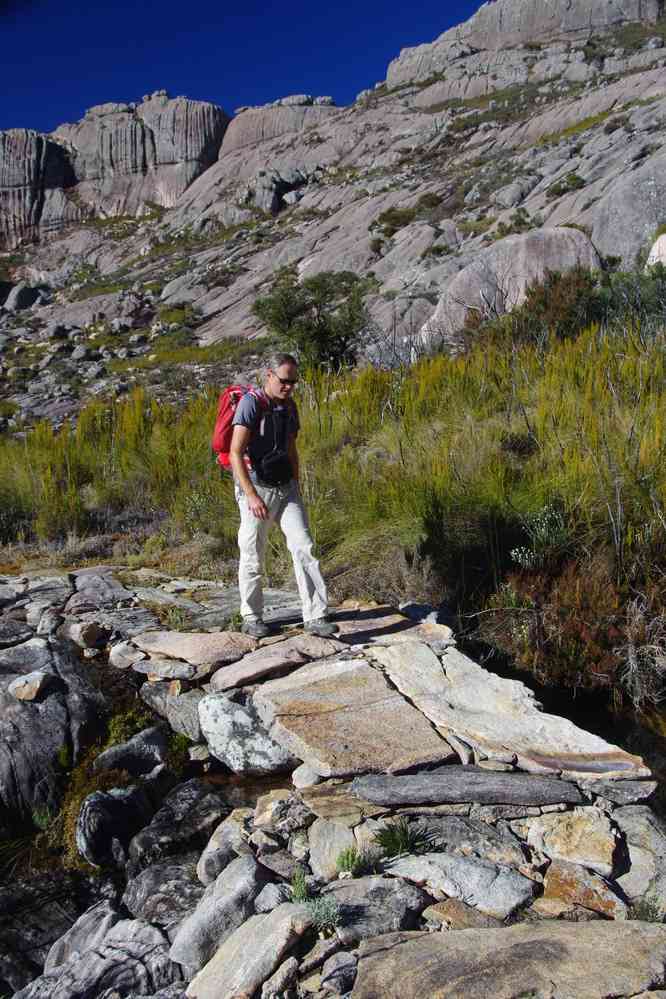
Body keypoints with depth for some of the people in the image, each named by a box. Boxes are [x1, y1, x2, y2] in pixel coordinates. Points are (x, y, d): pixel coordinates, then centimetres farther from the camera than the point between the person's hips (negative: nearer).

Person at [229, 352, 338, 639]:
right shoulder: (250, 403, -14)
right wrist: (252, 496, -26)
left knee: (304, 548, -6)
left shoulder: (289, 407, 8)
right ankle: (252, 618, 23)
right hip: (255, 486, -5)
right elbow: (235, 454, -20)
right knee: (252, 558, 6)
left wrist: (296, 489, 16)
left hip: (285, 487, 6)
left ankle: (315, 617, -4)